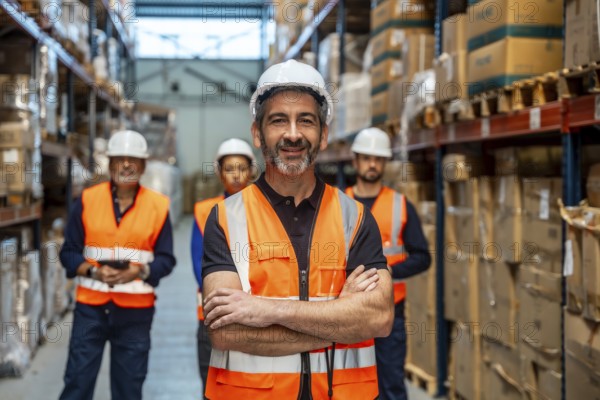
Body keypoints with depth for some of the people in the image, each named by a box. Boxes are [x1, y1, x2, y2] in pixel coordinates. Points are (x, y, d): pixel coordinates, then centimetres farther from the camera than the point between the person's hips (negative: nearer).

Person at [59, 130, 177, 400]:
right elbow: (68, 253, 4)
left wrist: (141, 270, -17)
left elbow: (166, 259, 3)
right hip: (90, 306, 0)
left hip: (136, 310, 0)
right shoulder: (87, 200, 3)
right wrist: (94, 271, -14)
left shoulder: (158, 206, 2)